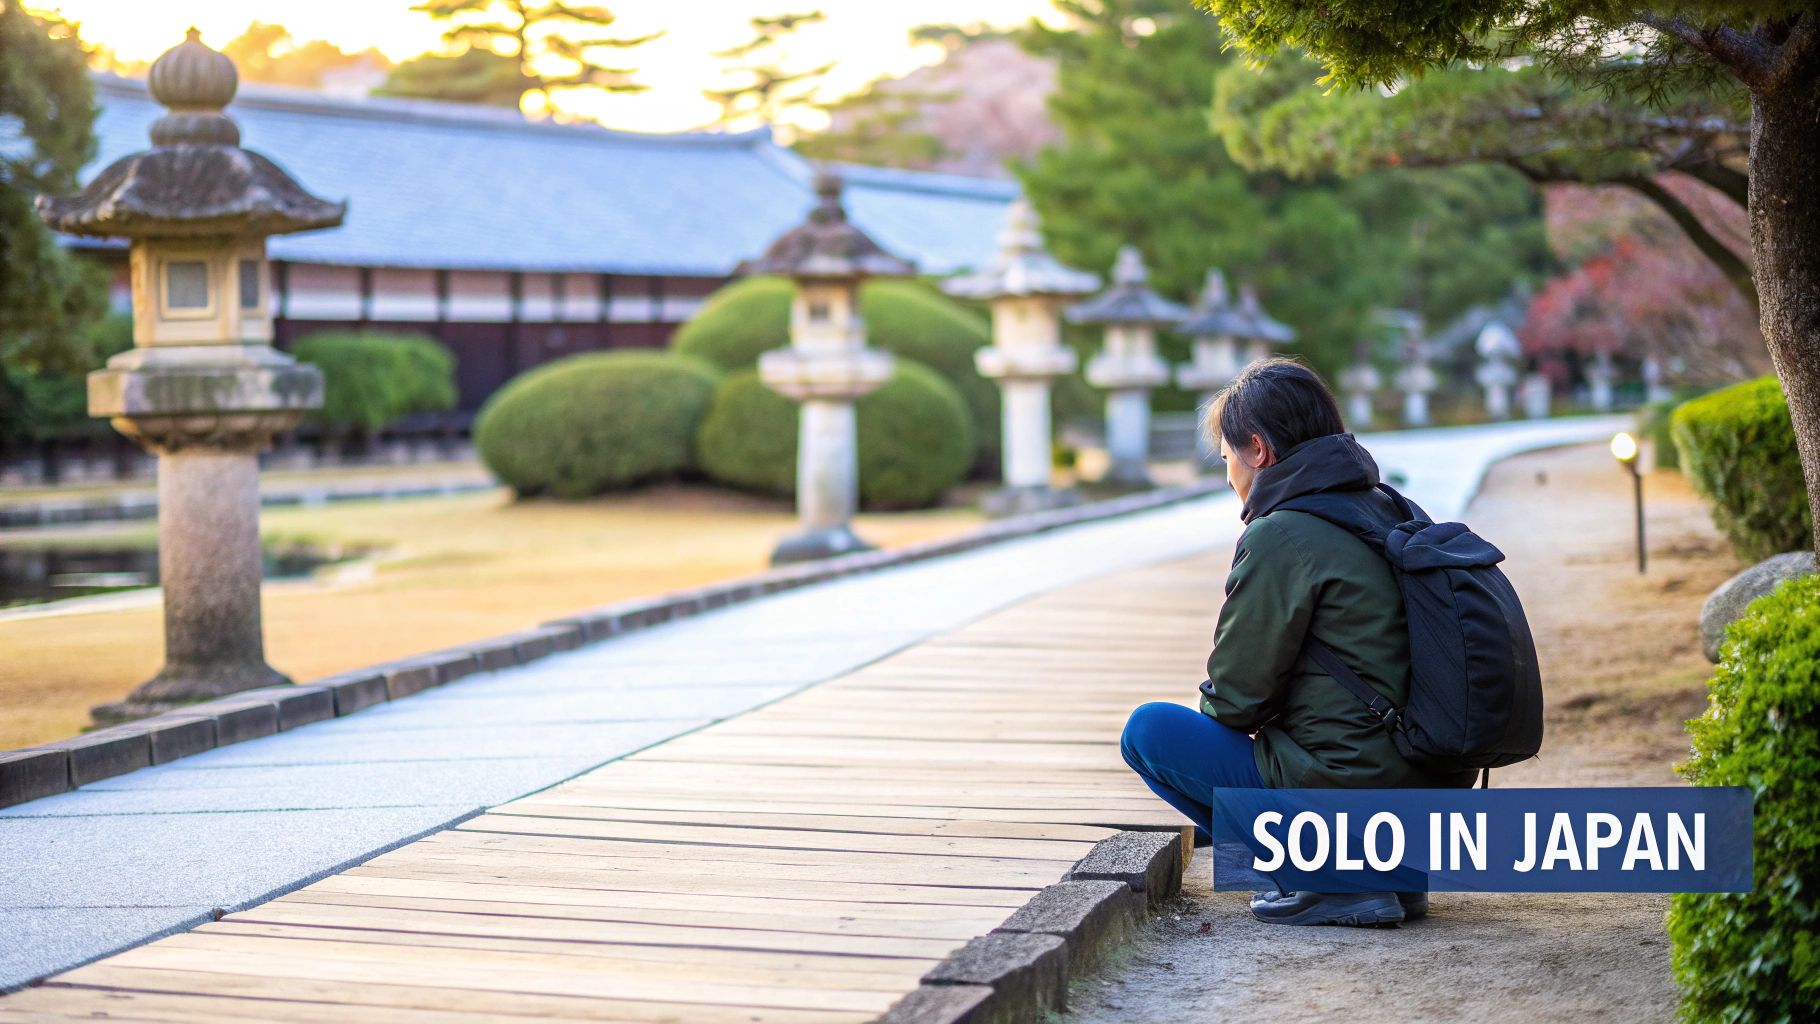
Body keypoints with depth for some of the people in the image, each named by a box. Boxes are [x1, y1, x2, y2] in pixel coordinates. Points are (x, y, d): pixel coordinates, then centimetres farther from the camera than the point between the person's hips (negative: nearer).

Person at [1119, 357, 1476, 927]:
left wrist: (1213, 704, 14)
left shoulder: (1279, 538, -14)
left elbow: (1236, 700, -10)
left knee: (1147, 730, 3)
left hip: (1344, 790, -9)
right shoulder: (1392, 513, 11)